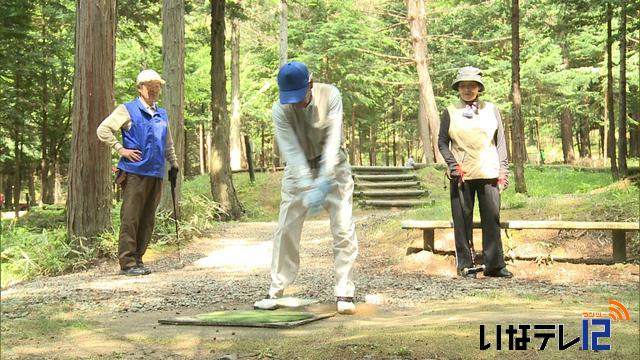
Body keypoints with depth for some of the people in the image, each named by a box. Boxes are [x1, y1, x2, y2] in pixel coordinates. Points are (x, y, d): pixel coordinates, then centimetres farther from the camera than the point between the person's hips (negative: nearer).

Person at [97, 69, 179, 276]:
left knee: (147, 220, 7)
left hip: (156, 174, 6)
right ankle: (127, 263, -4)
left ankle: (137, 260, 15)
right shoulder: (128, 110, 0)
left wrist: (173, 163, 25)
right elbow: (103, 130, -5)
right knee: (130, 218, -7)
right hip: (135, 172, -6)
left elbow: (168, 143, 31)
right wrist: (121, 150, -9)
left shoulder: (162, 115, 18)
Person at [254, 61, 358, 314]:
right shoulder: (280, 110, -19)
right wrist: (307, 186, -39)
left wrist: (324, 181, -38)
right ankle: (276, 291, 8)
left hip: (333, 167, -1)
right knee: (285, 230, -2)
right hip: (299, 170, 1)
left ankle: (344, 293, -2)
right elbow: (291, 150, -26)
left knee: (343, 230, -8)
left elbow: (332, 139, -27)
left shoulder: (330, 96, -19)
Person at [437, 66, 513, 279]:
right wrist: (453, 165, -7)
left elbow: (500, 141, 11)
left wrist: (503, 170, 3)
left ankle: (494, 265, 4)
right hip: (461, 174, -1)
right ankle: (465, 265, 9)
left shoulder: (491, 110, 10)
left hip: (488, 173, 1)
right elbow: (442, 142, 7)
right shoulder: (450, 112, 6)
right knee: (462, 219, 1)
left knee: (492, 218, -1)